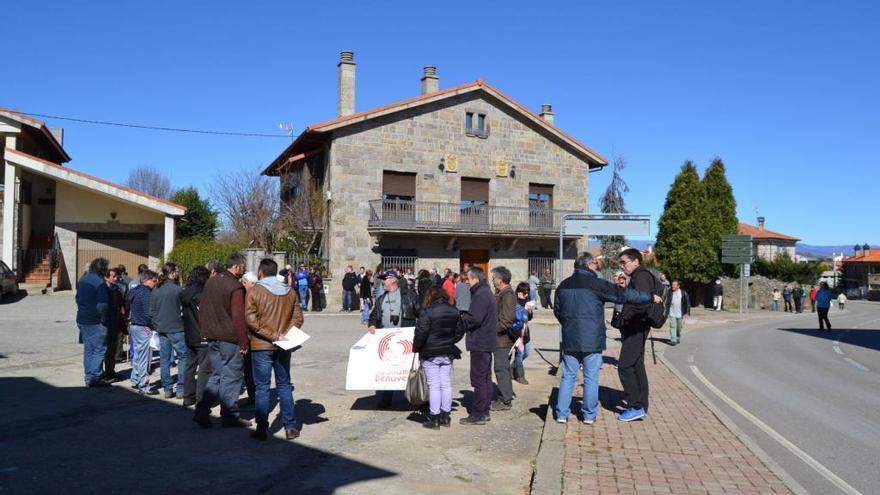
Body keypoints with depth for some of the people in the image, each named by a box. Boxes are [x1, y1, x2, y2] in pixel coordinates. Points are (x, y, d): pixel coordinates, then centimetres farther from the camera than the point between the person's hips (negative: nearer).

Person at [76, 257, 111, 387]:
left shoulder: (82, 280, 11)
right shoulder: (100, 283, -19)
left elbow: (78, 298, 20)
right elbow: (102, 305, -23)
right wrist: (103, 318, -10)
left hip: (82, 319, 9)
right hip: (95, 322, -9)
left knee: (88, 348, 16)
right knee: (99, 349, -3)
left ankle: (88, 375, 23)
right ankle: (94, 377, -5)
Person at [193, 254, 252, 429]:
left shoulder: (210, 282, 9)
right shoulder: (236, 287, -15)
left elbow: (202, 308, 14)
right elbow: (238, 317, -18)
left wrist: (204, 330, 20)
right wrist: (243, 342, -14)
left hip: (211, 337, 7)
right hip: (230, 339, -7)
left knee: (217, 374, 16)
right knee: (231, 376, 4)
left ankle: (202, 411, 8)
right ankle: (230, 416, 12)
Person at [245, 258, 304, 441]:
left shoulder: (255, 291, -7)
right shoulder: (290, 292, 7)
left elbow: (251, 319, -16)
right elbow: (298, 317, 1)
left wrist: (272, 335, -16)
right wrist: (284, 335, -7)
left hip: (261, 346, -4)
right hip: (283, 347, 4)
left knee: (262, 387, 4)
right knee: (284, 386, 12)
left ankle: (262, 429, 7)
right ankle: (290, 427, 13)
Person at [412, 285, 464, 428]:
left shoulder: (427, 312, -14)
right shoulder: (454, 312, 5)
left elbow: (421, 333, -17)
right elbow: (459, 332, 11)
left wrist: (416, 348, -3)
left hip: (430, 354, -5)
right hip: (447, 354, 5)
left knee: (434, 386, 0)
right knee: (446, 384, 11)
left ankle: (434, 418, 4)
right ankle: (445, 416, 17)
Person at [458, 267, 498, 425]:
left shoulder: (480, 295, -17)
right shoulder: (488, 292, 16)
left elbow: (473, 319, -25)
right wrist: (463, 315, 10)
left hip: (479, 342, -11)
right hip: (487, 341, 11)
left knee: (478, 378, -6)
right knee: (486, 378, 14)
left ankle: (477, 414, -2)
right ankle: (484, 411, 22)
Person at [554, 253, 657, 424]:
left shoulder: (563, 285, 8)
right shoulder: (597, 284, -10)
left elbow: (557, 310, 18)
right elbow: (624, 294, -9)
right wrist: (650, 297, 1)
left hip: (569, 339, 5)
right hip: (592, 339, -5)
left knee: (568, 376, 10)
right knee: (591, 378, 6)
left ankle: (562, 413, 11)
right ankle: (589, 414, 14)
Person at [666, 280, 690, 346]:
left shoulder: (683, 293, -3)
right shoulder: (670, 293, 0)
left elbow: (688, 303, 2)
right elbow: (667, 304, 7)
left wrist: (687, 312, -4)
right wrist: (667, 312, 3)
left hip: (680, 314, 0)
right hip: (672, 314, 0)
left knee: (679, 327, 11)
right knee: (672, 326, -8)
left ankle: (678, 338, 31)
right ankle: (673, 340, -8)